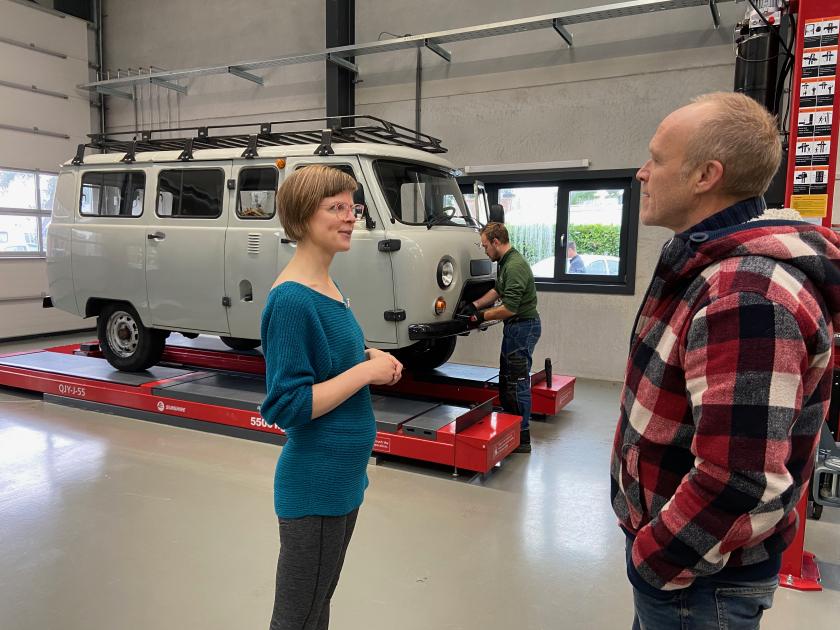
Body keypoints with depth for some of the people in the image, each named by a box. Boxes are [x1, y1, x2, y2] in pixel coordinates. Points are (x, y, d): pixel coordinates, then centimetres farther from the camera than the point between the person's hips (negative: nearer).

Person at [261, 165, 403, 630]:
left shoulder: (329, 288, 4)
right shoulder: (291, 299, -22)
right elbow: (287, 407, -23)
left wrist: (371, 360, -1)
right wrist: (366, 371, -21)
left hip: (343, 477, 8)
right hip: (314, 486, -8)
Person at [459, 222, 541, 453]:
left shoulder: (515, 267, -23)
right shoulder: (505, 262, 11)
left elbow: (509, 308, -26)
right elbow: (497, 290, 23)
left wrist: (482, 317, -14)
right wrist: (474, 305, 12)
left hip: (523, 327, -11)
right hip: (515, 327, 11)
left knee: (518, 382, -5)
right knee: (506, 378, 18)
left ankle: (522, 439, 3)